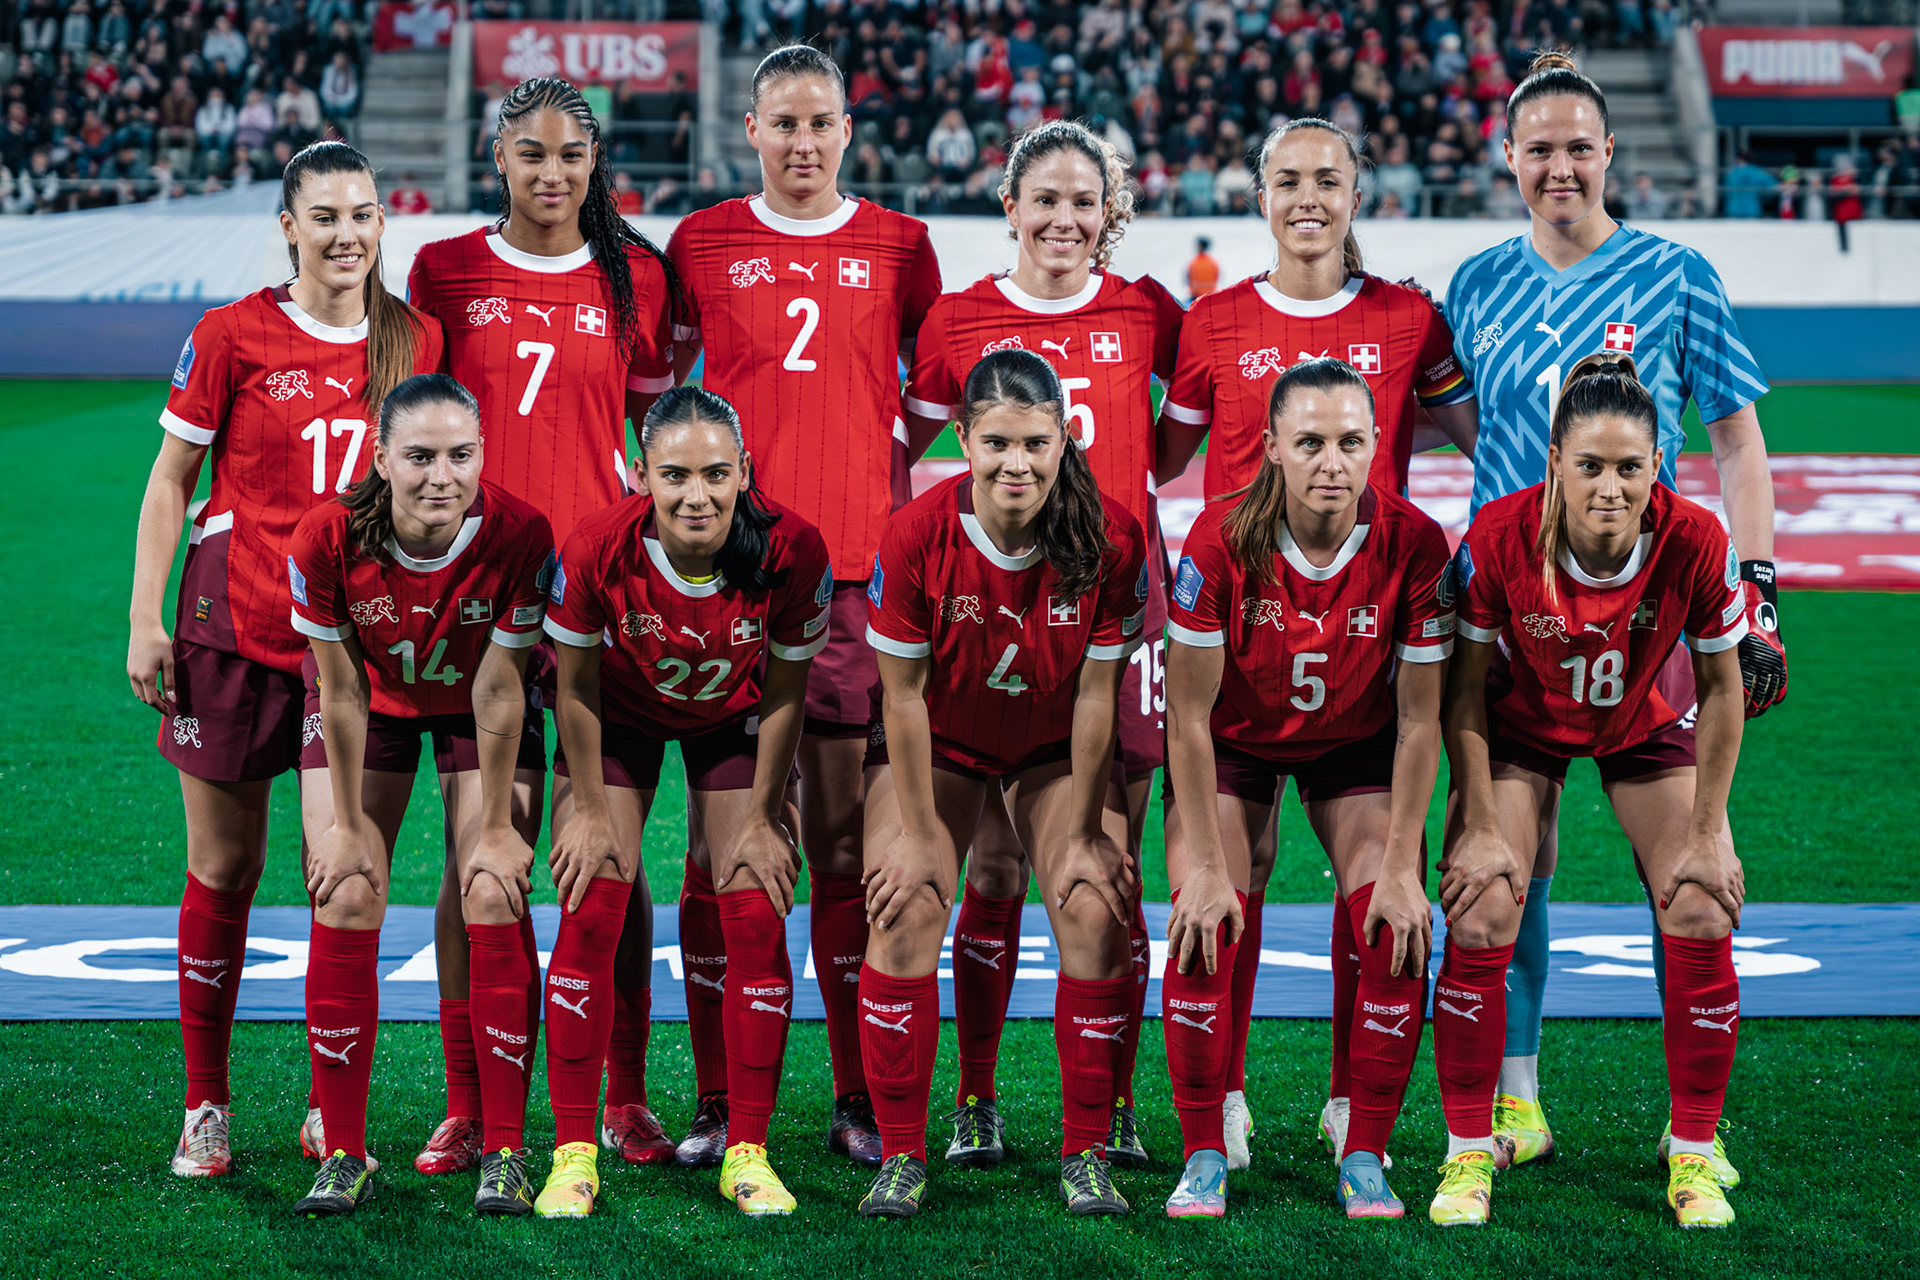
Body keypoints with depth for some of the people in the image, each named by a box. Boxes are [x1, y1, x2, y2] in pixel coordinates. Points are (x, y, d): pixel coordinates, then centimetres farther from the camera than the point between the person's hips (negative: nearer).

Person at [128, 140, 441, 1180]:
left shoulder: (415, 342, 4)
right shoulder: (232, 336, -3)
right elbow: (171, 479, 2)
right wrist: (145, 617, -5)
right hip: (233, 625, -2)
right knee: (224, 868, 4)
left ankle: (332, 1109, 13)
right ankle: (206, 1110, 15)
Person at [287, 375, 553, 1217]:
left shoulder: (519, 536, -31)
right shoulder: (328, 537, -30)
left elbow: (498, 690, -22)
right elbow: (342, 690, -18)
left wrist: (495, 827, -15)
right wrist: (347, 822, -10)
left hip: (474, 708, 0)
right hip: (370, 700, 0)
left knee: (494, 901, -13)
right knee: (346, 901, -10)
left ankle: (502, 1152, -6)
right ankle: (343, 1155, -1)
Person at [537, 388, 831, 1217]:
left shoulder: (792, 551, -32)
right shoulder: (598, 551, -34)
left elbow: (785, 694, -15)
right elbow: (576, 689, -16)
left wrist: (761, 818, -8)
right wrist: (591, 810, -9)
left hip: (734, 722, 1)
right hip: (621, 718, -1)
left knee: (757, 922, -6)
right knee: (590, 916, -9)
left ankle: (748, 1152, 5)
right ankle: (572, 1154, 1)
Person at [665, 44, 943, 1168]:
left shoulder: (900, 247, 9)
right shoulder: (703, 244, 8)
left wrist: (898, 488, 8)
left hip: (857, 567, 0)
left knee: (851, 841, 1)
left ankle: (862, 1101, 8)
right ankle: (718, 1100, 6)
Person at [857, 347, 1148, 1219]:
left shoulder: (1110, 537, -24)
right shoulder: (917, 535, -26)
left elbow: (1095, 695, -16)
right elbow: (903, 696, -17)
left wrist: (1083, 832, -10)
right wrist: (919, 834, -13)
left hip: (1056, 750, 1)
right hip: (937, 743, 0)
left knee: (1095, 910, -14)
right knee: (906, 911, -15)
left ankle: (1086, 1156, -2)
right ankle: (901, 1156, -4)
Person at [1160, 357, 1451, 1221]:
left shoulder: (1413, 543, -25)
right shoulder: (1222, 539, -28)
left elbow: (1418, 721, -16)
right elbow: (1189, 717, -21)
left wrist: (1402, 867, -16)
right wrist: (1208, 867, -21)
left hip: (1357, 745, 1)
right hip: (1235, 740, -1)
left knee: (1397, 930, -14)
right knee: (1204, 926, -16)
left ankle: (1365, 1161, -1)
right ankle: (1204, 1159, -3)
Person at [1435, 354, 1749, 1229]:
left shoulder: (1695, 542, -30)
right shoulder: (1499, 537, -32)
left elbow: (1720, 690, -14)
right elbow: (1465, 689, -17)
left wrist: (1706, 834, -12)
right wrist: (1481, 826, -17)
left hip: (1644, 729, 1)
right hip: (1521, 728, -1)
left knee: (1702, 917, -10)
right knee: (1481, 920, -14)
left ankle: (1693, 1156, 5)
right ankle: (1468, 1155, 0)